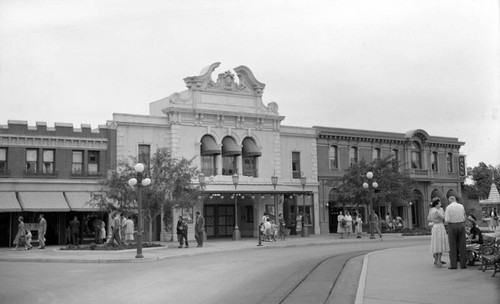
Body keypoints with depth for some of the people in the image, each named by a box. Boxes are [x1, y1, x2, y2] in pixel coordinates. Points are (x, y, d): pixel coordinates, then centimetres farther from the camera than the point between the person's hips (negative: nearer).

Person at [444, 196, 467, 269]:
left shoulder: (448, 207, -7)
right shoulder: (461, 206, 4)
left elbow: (447, 220, -11)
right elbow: (464, 218, 13)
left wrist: (445, 216, 8)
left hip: (452, 226, -3)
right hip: (461, 225, 3)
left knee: (453, 246, 3)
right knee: (462, 246, 6)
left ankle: (453, 264, 1)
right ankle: (463, 264, 7)